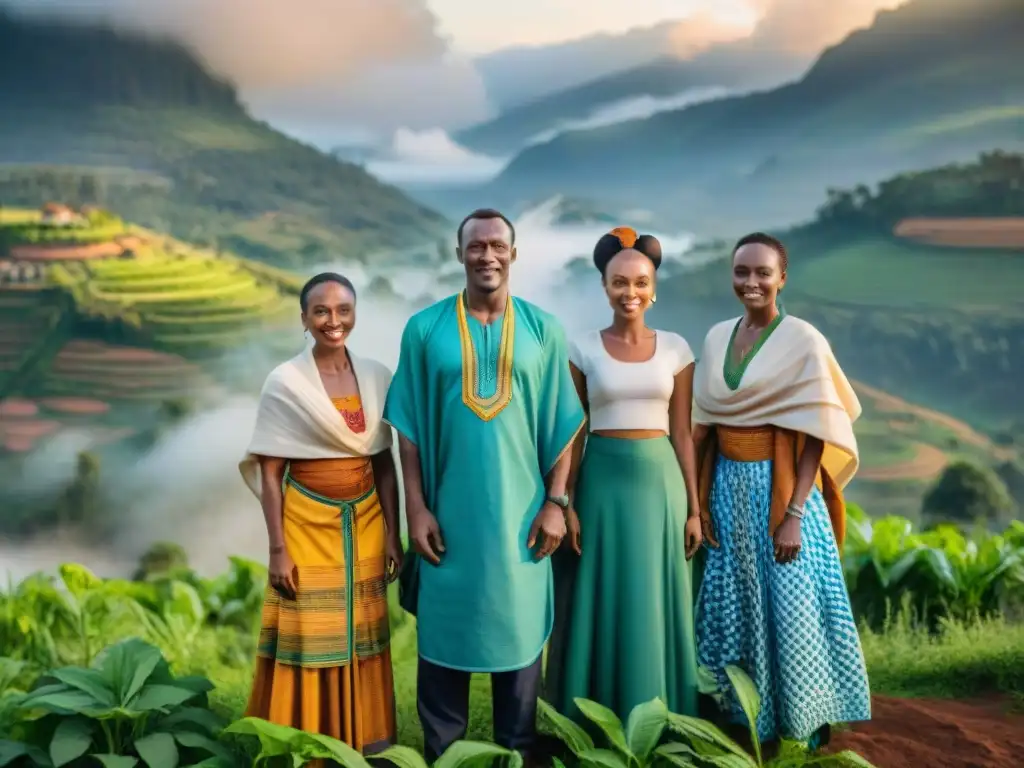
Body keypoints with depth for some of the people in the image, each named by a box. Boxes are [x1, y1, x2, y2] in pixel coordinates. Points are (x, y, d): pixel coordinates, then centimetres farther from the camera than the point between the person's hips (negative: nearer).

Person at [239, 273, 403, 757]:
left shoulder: (377, 376, 3)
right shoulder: (284, 382, -8)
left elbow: (385, 462, 7)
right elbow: (270, 473, -7)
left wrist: (392, 534, 4)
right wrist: (278, 550, -11)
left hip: (365, 523, 4)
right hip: (308, 524, -4)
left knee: (362, 634, 11)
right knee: (308, 635, 2)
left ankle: (363, 741, 27)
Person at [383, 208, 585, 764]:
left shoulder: (543, 330, 2)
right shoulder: (424, 328, 0)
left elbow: (561, 425, 4)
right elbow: (409, 426, 0)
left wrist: (555, 501, -3)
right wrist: (416, 507, -5)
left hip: (519, 510, 1)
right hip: (448, 510, 0)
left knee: (519, 629, 9)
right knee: (444, 627, 8)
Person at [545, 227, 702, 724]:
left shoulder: (675, 348, 4)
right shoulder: (582, 349, 0)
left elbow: (682, 433, 6)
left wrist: (693, 508, 3)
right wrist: (565, 504, -6)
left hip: (660, 483, 1)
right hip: (602, 482, -1)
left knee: (655, 607, 7)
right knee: (601, 605, 4)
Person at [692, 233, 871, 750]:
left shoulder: (803, 340, -10)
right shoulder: (717, 338, 6)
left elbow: (815, 435, -12)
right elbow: (706, 423, 9)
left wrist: (794, 513, -17)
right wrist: (700, 499, 7)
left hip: (782, 487, -5)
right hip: (729, 488, 5)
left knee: (791, 607, 3)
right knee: (734, 604, 13)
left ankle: (804, 722, 23)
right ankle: (746, 713, 31)